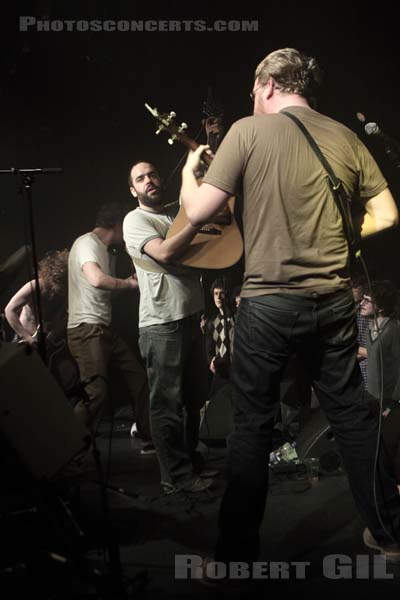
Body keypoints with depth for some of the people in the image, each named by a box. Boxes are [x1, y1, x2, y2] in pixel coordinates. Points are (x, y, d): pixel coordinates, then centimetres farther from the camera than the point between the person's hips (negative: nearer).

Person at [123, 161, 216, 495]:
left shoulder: (177, 215, 17)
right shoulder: (136, 220, -4)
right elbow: (164, 253, -21)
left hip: (192, 317, 8)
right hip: (162, 324, -8)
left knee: (194, 398, 16)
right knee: (168, 404, -1)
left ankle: (191, 459, 32)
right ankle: (177, 476, 10)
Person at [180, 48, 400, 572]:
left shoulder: (248, 131, -4)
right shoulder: (345, 137, 9)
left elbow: (198, 213, -7)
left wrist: (188, 170, 13)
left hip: (268, 300, -4)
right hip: (334, 299, 4)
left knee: (251, 425, 6)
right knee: (352, 413, 16)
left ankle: (237, 552, 16)